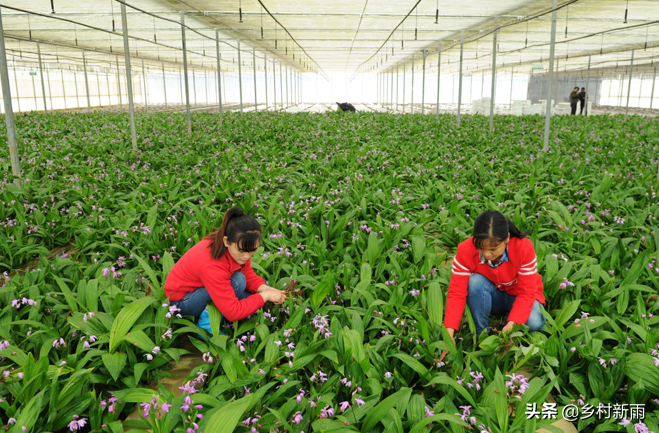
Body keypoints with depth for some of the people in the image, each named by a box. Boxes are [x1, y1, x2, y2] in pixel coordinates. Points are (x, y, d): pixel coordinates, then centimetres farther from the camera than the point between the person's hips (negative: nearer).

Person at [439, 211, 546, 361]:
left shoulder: (524, 248, -28)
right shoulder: (465, 251, -27)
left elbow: (526, 293, -26)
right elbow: (457, 293, -27)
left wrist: (511, 324, -40)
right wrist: (449, 332, -37)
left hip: (517, 296, 0)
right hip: (491, 297, 1)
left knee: (534, 322, -32)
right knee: (476, 281, -33)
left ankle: (506, 319, 2)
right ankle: (482, 334, -17)